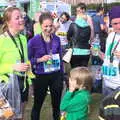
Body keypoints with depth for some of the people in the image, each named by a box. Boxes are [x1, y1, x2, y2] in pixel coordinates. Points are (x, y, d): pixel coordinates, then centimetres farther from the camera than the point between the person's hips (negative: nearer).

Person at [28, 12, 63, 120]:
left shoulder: (57, 39, -1)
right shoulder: (33, 41, -12)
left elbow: (60, 58, 9)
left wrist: (62, 74, 10)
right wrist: (40, 59, -22)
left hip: (56, 76, 3)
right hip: (41, 77, -3)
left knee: (57, 104, 16)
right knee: (37, 105, 12)